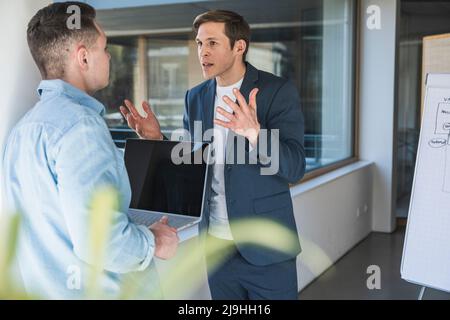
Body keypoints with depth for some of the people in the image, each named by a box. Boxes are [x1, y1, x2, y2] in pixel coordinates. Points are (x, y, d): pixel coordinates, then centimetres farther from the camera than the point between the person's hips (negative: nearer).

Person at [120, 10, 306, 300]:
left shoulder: (279, 91, -10)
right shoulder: (196, 97, 5)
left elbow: (295, 168, -18)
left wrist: (254, 133, -35)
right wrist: (158, 139, -7)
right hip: (216, 244, 4)